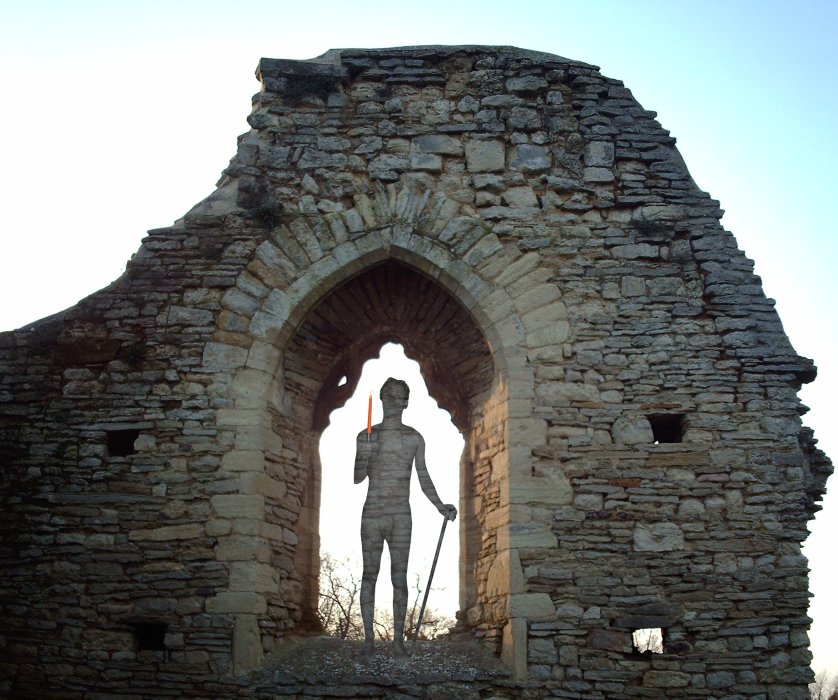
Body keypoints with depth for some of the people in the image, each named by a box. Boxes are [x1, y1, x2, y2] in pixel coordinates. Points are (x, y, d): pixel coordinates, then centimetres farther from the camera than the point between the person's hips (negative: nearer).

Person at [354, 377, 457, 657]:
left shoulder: (415, 438, 5)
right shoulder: (366, 436, 3)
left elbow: (423, 477, 8)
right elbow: (358, 478, 3)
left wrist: (440, 506, -3)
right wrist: (364, 455, -16)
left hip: (401, 516, 0)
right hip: (372, 515, 0)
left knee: (400, 579, -1)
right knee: (369, 575, 3)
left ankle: (398, 640, 5)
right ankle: (368, 638, 11)